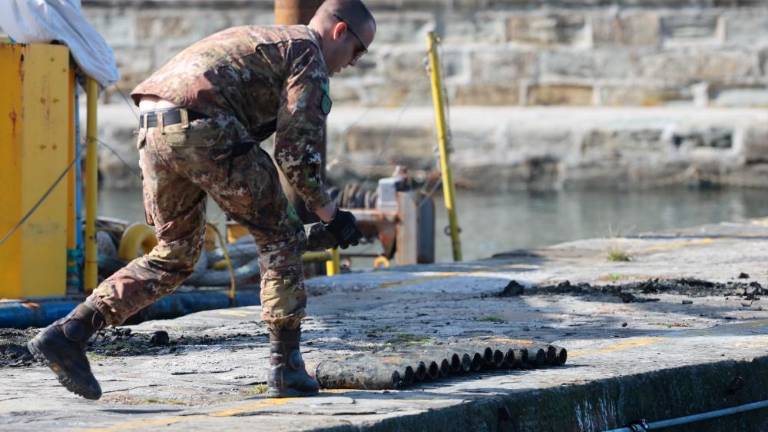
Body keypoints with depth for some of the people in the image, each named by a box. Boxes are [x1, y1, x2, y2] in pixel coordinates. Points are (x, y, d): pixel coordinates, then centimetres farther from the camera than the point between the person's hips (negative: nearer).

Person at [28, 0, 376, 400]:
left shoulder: (256, 38, 34)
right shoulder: (308, 53, 6)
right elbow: (296, 146, -2)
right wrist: (328, 212, 7)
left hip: (152, 130, 8)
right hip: (202, 127, -8)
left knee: (173, 257, 18)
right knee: (279, 238, 8)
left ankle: (67, 334, 6)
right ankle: (286, 367, 8)